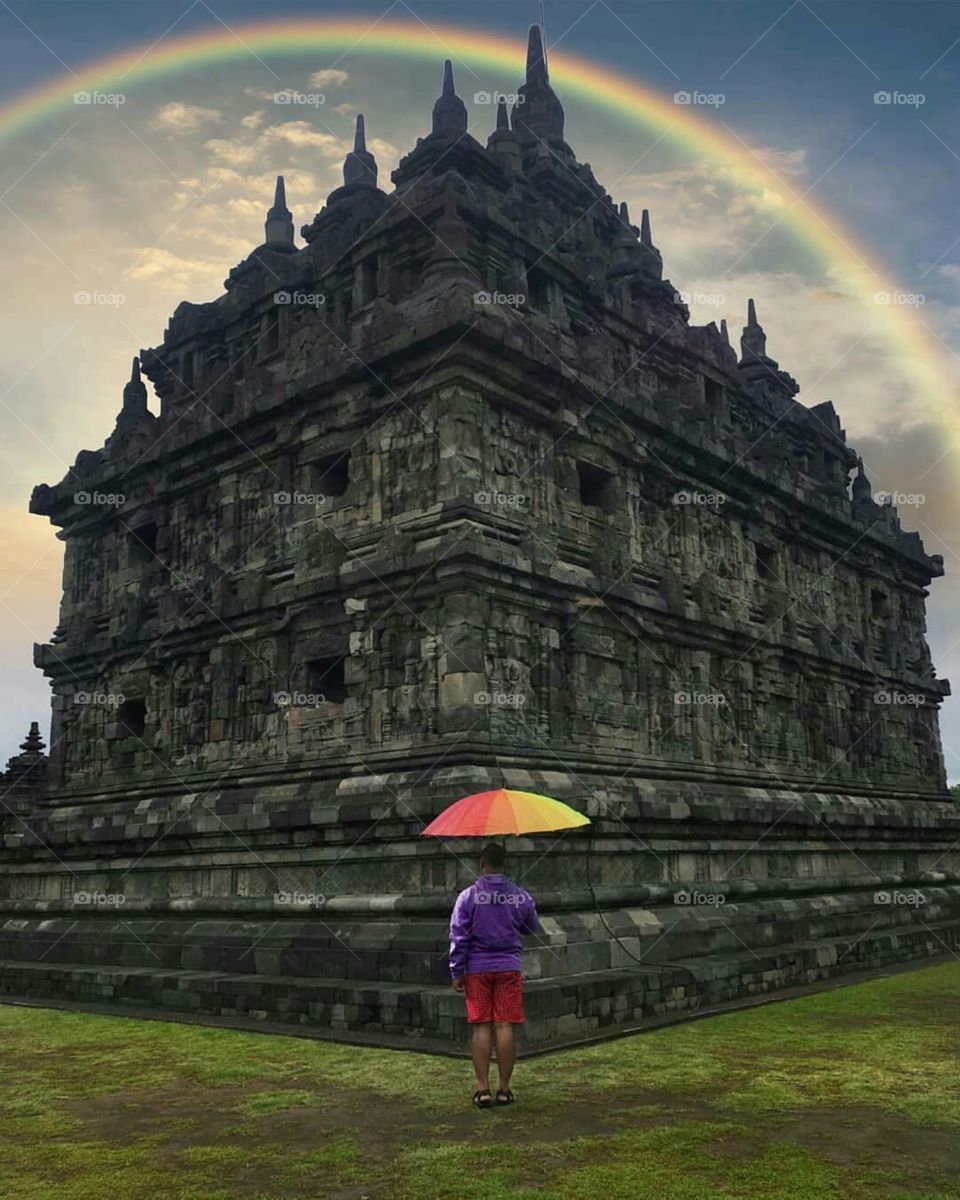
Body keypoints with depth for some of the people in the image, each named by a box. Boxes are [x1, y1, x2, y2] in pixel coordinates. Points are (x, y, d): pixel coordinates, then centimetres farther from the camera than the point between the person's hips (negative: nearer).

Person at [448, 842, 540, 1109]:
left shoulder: (468, 896, -5)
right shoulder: (521, 896, 1)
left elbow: (458, 937, -5)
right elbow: (533, 928, 15)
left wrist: (456, 973, 1)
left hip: (477, 969, -1)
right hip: (509, 967, 1)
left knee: (481, 1028, 3)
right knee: (505, 1027, 3)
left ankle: (483, 1089, 5)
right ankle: (504, 1089, 7)